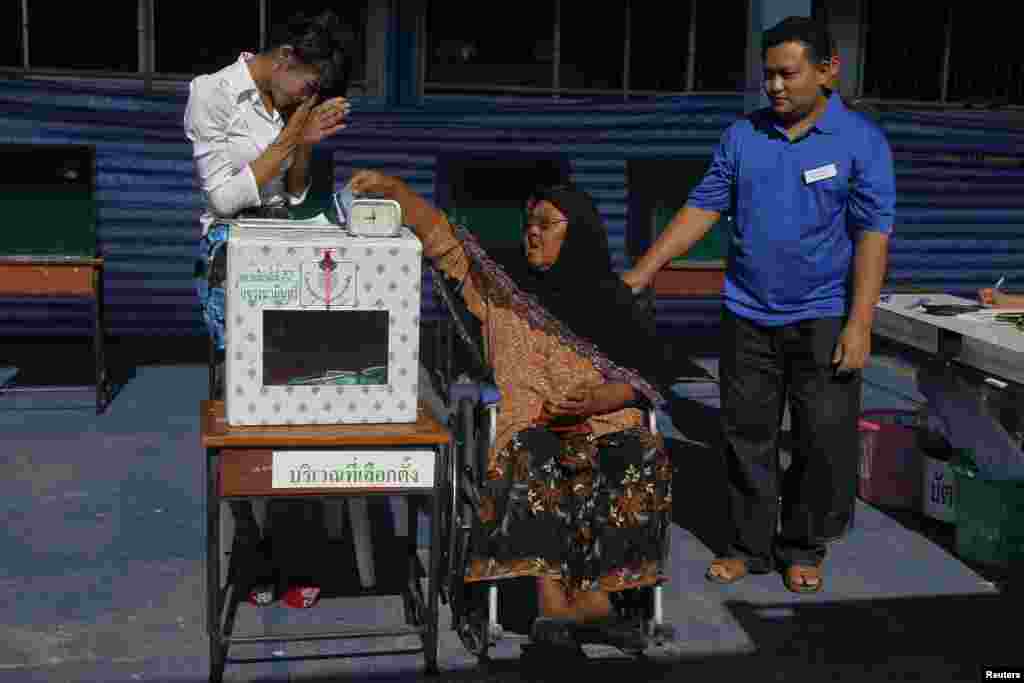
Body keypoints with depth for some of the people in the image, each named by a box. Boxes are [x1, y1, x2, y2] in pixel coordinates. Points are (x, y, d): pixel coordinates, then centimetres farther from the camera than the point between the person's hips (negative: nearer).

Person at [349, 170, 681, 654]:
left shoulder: (608, 297, 11)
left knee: (644, 458, -30)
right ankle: (551, 598, -37)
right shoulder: (501, 283, 13)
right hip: (531, 422, -1)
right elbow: (438, 233, 7)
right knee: (534, 457, -35)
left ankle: (593, 597, -30)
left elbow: (652, 372, 5)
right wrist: (392, 189, -7)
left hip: (607, 418, 1)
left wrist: (598, 399, -13)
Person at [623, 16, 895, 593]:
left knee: (827, 441, 2)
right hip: (748, 316, 3)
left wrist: (859, 325, -16)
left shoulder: (861, 142, -5)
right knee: (748, 436, 8)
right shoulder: (742, 136, 5)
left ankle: (802, 547, 21)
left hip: (822, 319, -3)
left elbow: (873, 235, -9)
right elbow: (702, 209, 6)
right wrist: (638, 277, -1)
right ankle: (751, 545, 23)